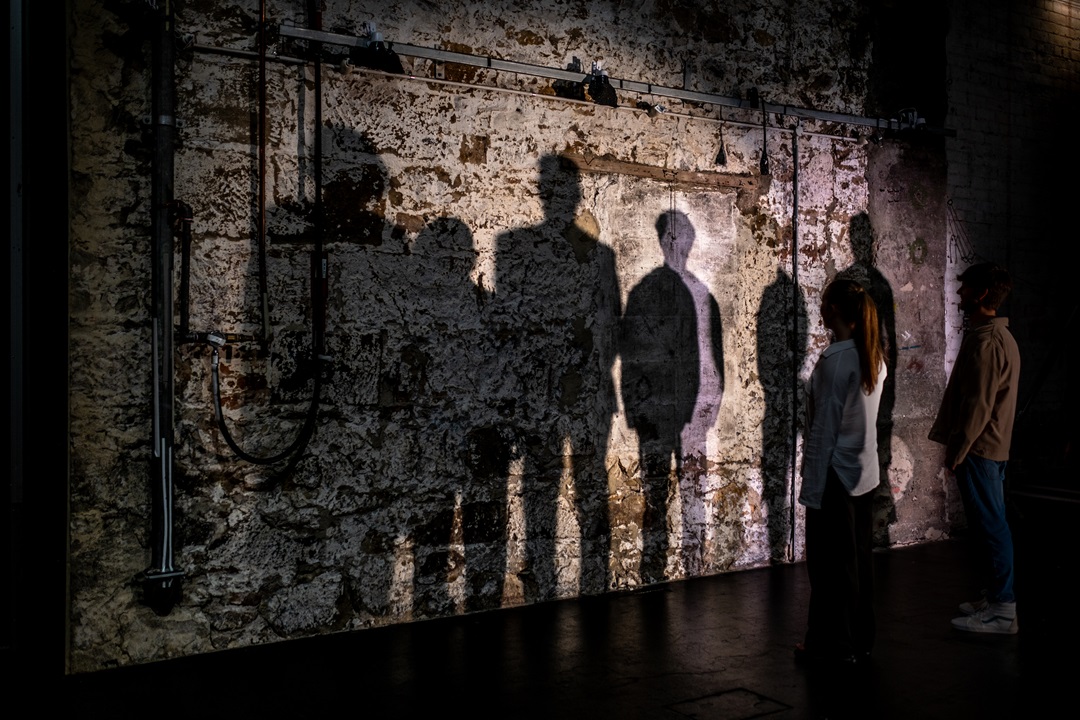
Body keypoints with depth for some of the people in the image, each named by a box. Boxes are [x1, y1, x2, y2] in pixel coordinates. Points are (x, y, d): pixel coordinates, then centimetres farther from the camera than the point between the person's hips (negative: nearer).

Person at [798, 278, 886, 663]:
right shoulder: (874, 357, 5)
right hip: (865, 472, 8)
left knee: (830, 562, 3)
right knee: (859, 558, 16)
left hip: (836, 474, -8)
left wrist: (812, 484, -14)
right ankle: (860, 639, 27)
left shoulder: (834, 360, -19)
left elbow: (824, 427, -18)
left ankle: (833, 643, 14)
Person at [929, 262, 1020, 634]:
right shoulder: (998, 335, 14)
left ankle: (1002, 610, 1)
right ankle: (997, 597, 23)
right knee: (991, 524, 15)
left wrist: (957, 450, -15)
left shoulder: (985, 342, -19)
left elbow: (977, 405, -22)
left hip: (979, 449, -10)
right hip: (993, 447, 10)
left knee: (990, 526, -5)